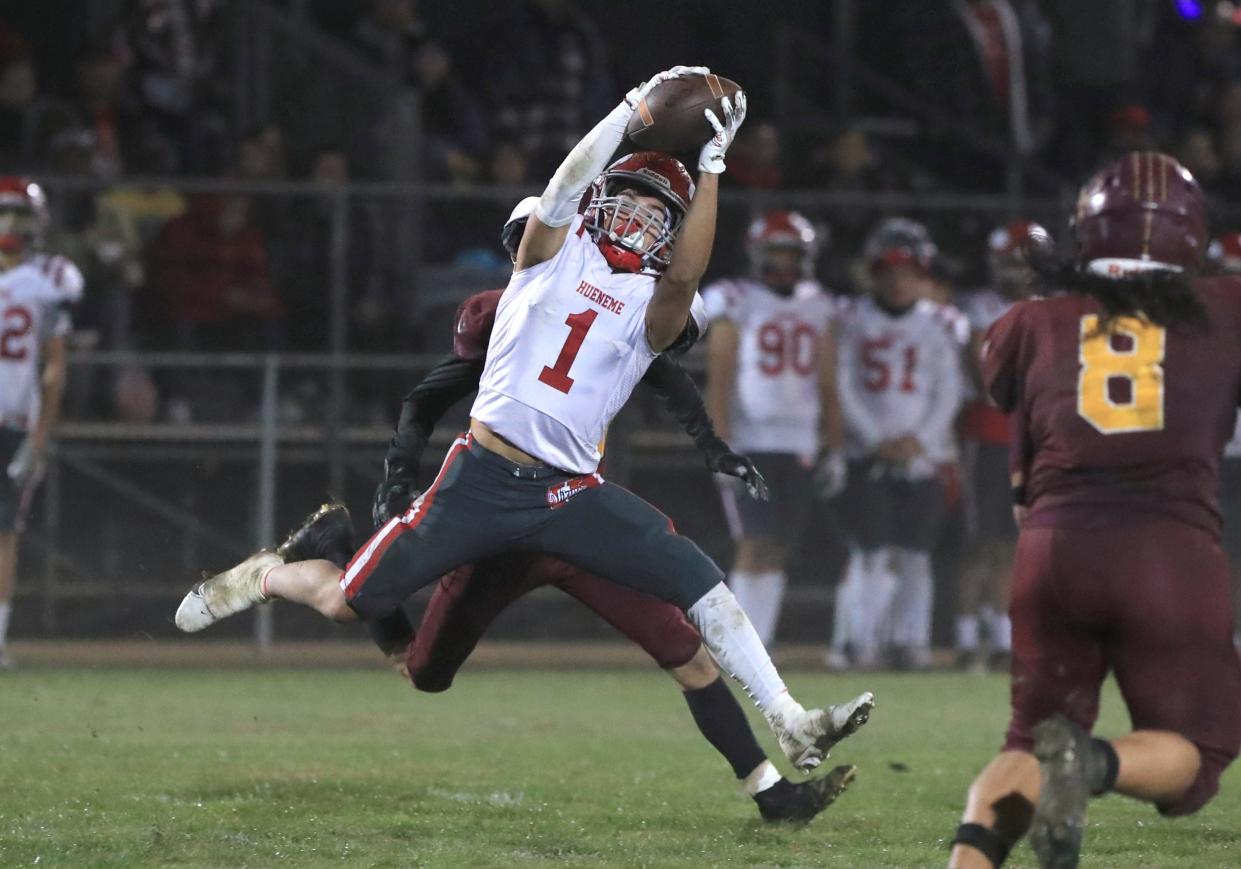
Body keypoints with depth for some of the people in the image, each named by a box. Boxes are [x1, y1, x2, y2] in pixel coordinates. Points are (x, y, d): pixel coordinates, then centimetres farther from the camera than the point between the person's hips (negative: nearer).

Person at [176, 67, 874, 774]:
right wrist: (637, 105, -19)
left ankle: (793, 727, -9)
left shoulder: (654, 306, 4)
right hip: (482, 477, -1)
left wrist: (711, 168, -20)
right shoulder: (557, 251, 5)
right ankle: (267, 576, 32)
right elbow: (569, 180, -15)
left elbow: (686, 274, -19)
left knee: (704, 585, -13)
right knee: (351, 603, -1)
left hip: (571, 494, 1)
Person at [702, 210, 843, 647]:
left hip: (799, 446, 4)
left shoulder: (816, 309, 12)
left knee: (777, 550, 3)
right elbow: (719, 381, -6)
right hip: (748, 443, -4)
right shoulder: (735, 304, -2)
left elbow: (828, 388, 14)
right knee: (756, 543, -10)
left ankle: (758, 645, 7)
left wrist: (836, 451, 10)